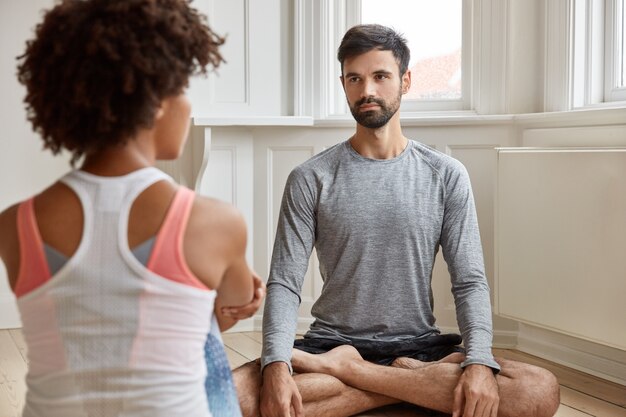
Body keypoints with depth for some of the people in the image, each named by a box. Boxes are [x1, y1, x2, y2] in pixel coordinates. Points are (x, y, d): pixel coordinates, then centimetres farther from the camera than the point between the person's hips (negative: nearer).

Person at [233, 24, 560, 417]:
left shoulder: (446, 176, 2)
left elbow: (470, 281, -2)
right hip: (331, 341, -1)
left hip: (419, 344, 1)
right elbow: (284, 283, -5)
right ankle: (424, 383, -17)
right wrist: (277, 364, -23)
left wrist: (479, 362, -20)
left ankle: (344, 369, -16)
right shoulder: (310, 179, 0)